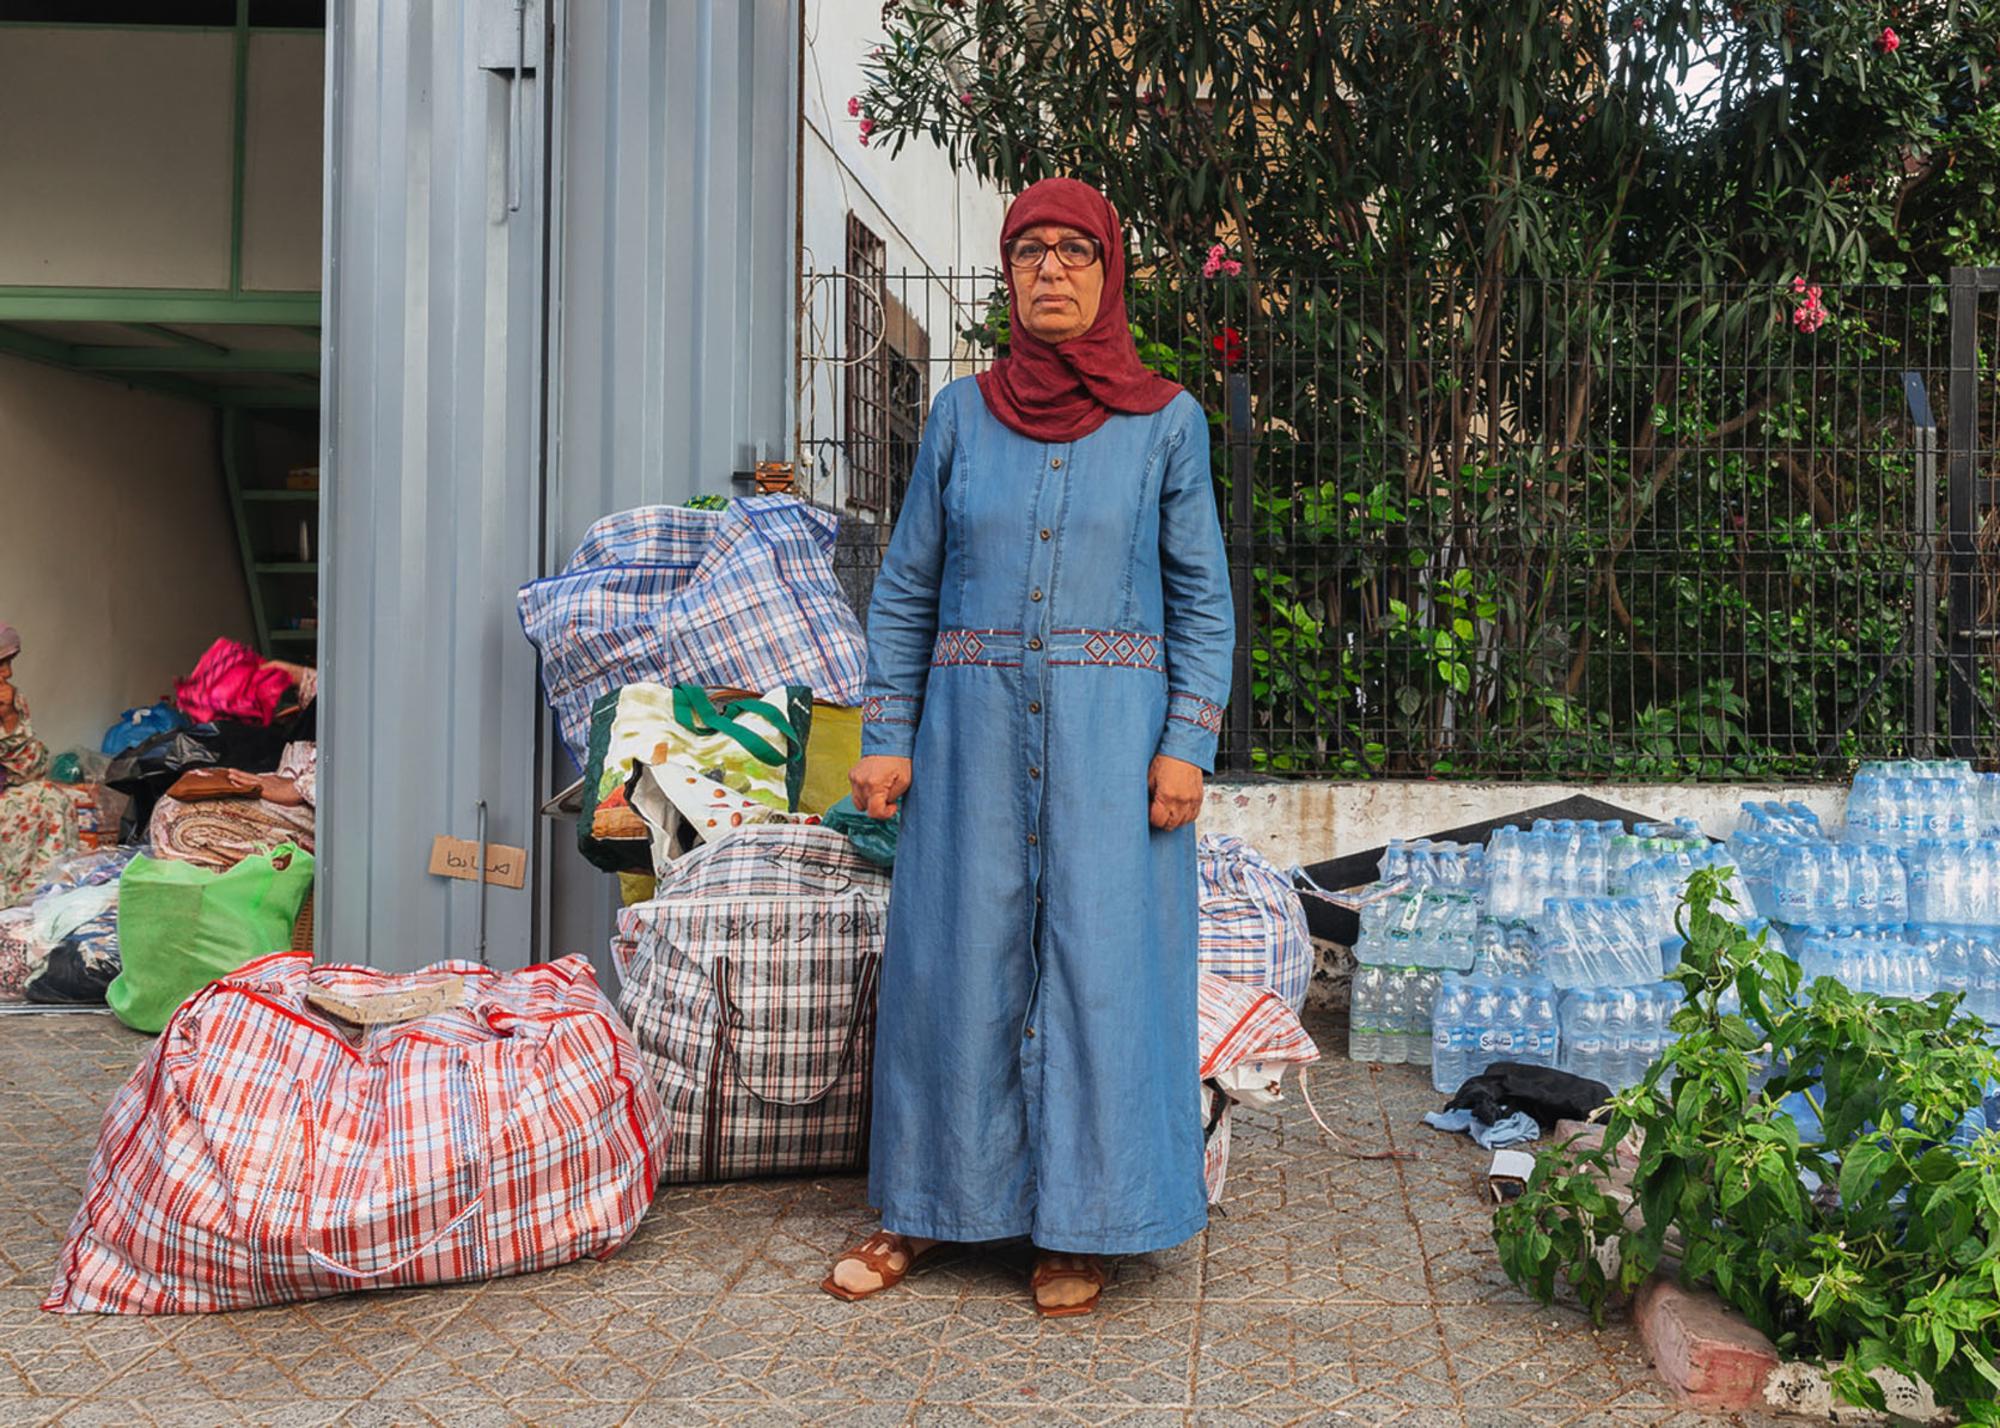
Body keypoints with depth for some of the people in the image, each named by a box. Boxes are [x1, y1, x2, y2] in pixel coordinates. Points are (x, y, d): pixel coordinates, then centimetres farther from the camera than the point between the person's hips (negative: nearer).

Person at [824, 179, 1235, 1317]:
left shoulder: (1166, 420, 3)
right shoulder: (962, 413, 8)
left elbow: (1203, 597, 2)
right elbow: (907, 586, 10)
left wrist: (1187, 743, -8)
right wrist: (886, 736, 3)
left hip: (1109, 726, -2)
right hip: (974, 721, 2)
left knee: (1100, 958, -1)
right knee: (955, 956, 4)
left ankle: (1080, 1228, 12)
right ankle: (927, 1208, 18)